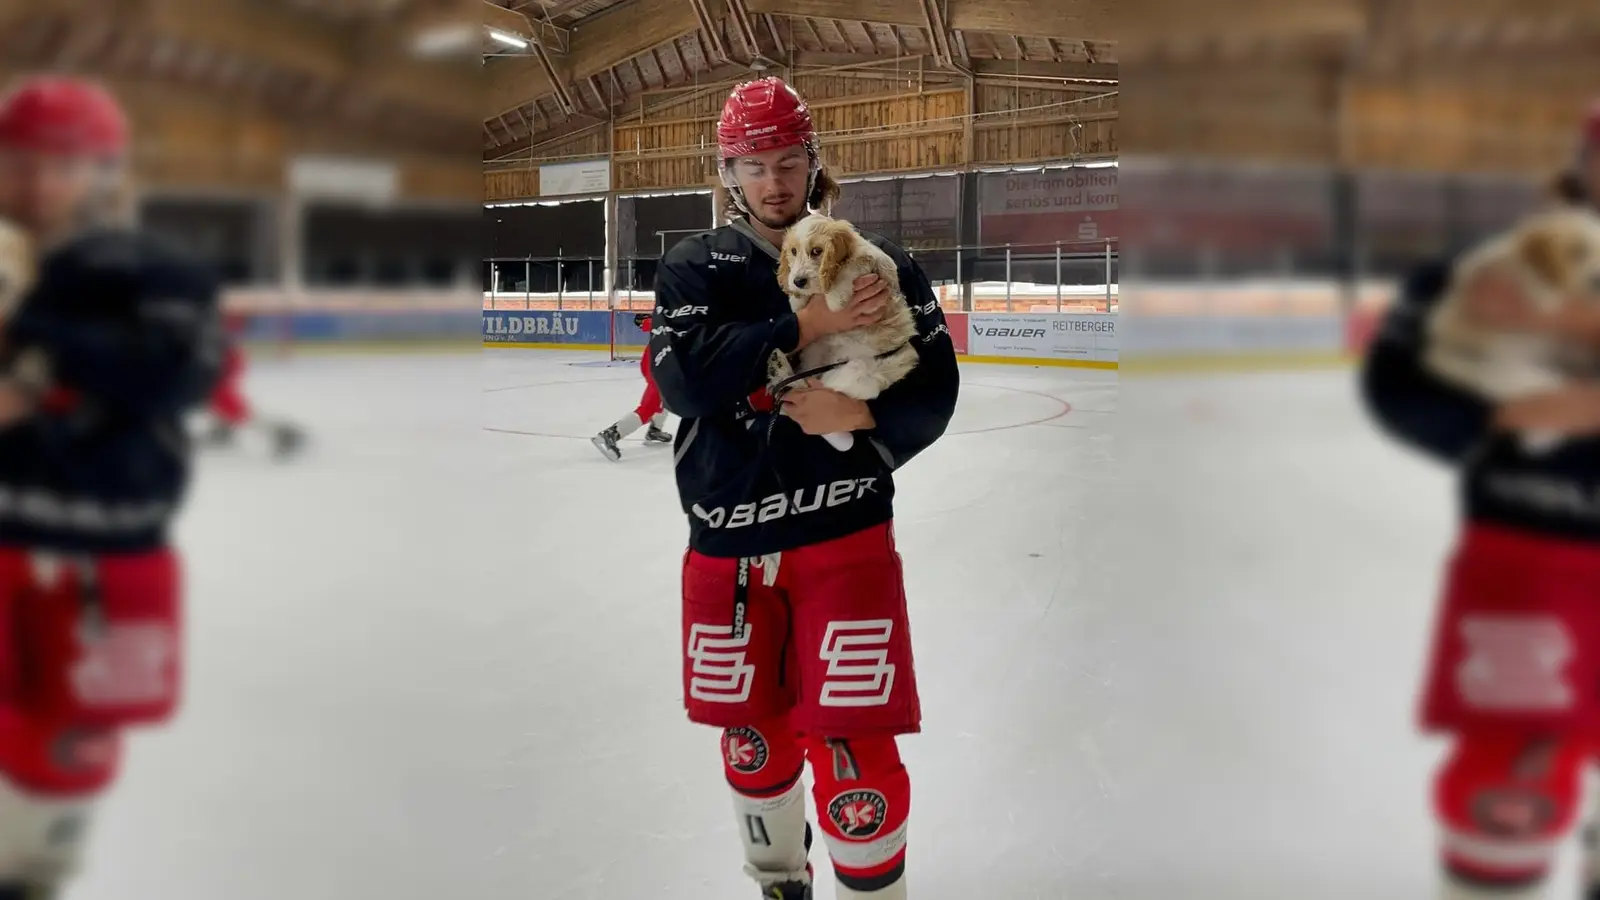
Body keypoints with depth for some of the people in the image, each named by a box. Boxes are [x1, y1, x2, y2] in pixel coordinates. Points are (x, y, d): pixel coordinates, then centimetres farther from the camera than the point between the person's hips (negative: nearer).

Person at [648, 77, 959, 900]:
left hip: (845, 531, -2)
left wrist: (864, 417, -22)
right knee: (751, 733, 16)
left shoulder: (877, 261, 1)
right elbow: (682, 376, -17)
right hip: (729, 541, 2)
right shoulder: (695, 266, 1)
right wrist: (805, 327, -25)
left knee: (853, 741, -7)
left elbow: (935, 388, -2)